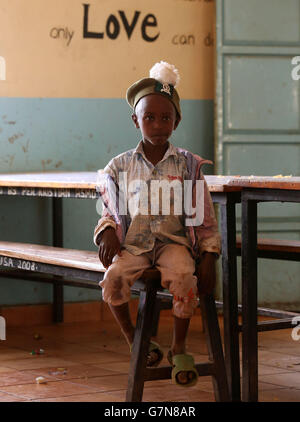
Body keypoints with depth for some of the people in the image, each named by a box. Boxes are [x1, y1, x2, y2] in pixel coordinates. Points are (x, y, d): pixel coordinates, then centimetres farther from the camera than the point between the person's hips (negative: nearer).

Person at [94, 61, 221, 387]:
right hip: (133, 245, 1)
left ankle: (179, 348, -10)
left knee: (183, 276, -33)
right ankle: (134, 341, -3)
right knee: (113, 278, -29)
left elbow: (204, 216, 5)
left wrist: (208, 258, -2)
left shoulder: (187, 164, 4)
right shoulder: (120, 166, 7)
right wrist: (107, 234, -5)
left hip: (174, 241, -1)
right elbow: (110, 212, 16)